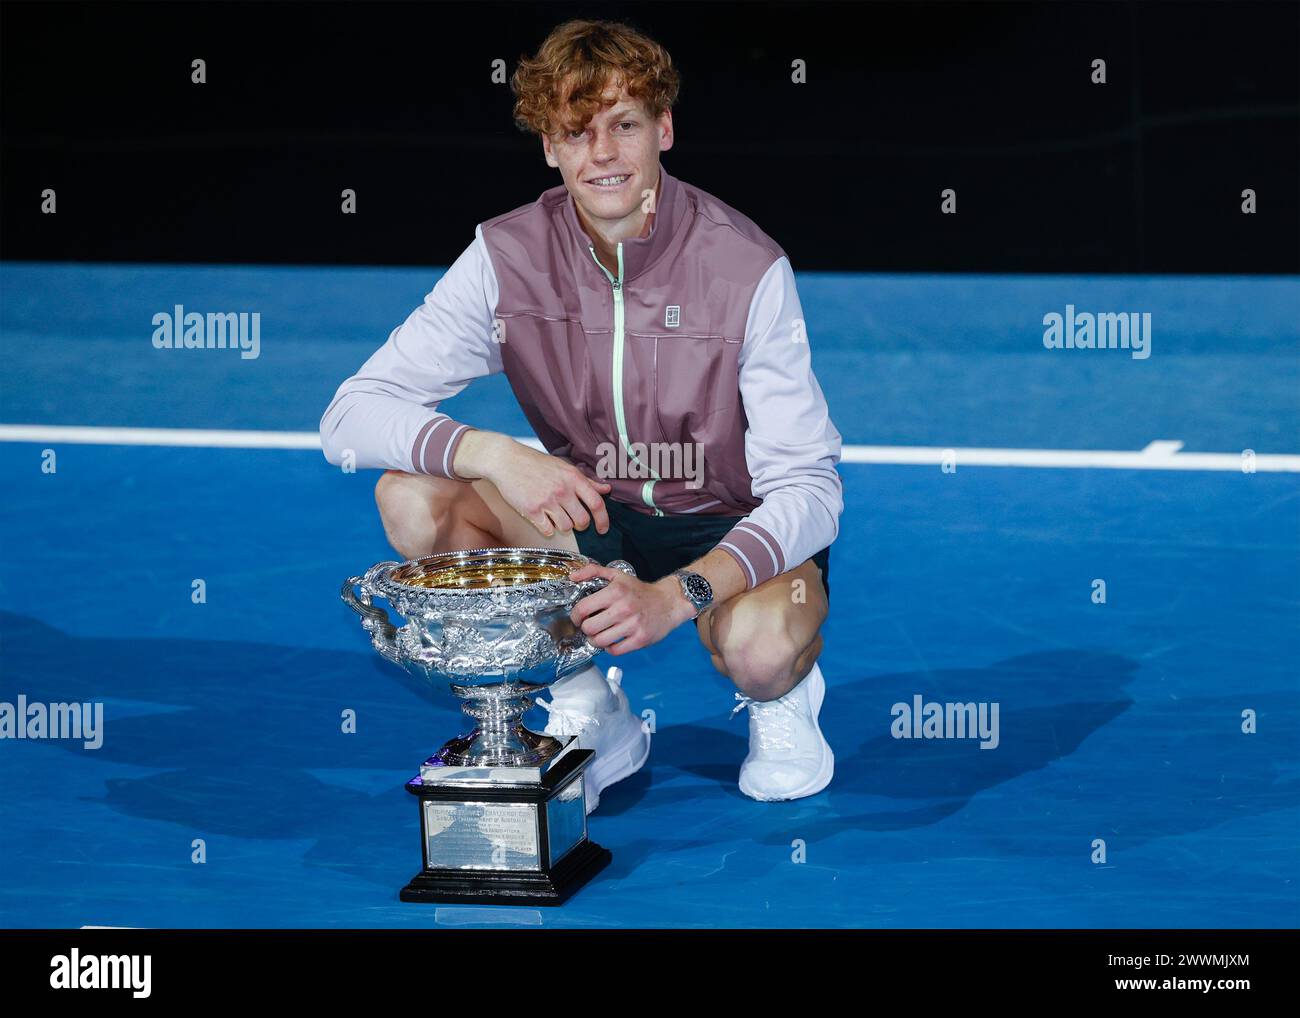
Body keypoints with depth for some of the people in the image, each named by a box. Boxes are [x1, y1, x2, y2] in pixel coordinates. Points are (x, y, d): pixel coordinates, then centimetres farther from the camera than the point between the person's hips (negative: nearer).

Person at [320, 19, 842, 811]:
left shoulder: (747, 269, -20)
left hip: (734, 531, -4)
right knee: (411, 496, -21)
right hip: (589, 519, 4)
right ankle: (591, 713, -2)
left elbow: (807, 484, -23)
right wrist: (497, 455, -36)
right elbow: (352, 416, -16)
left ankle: (783, 697, 4)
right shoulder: (509, 258, -12)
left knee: (759, 645, -38)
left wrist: (676, 596, -39)